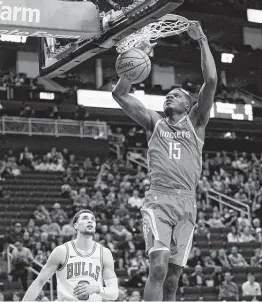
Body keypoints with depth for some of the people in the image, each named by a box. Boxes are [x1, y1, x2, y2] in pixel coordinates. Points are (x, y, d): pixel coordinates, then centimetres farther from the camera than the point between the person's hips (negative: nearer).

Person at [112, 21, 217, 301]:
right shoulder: (154, 123, 18)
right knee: (158, 267, -20)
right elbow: (119, 93, 11)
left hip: (186, 204, 1)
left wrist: (202, 41, 6)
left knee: (172, 278, 2)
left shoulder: (194, 122, 17)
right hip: (158, 201, -1)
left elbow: (211, 81, 4)